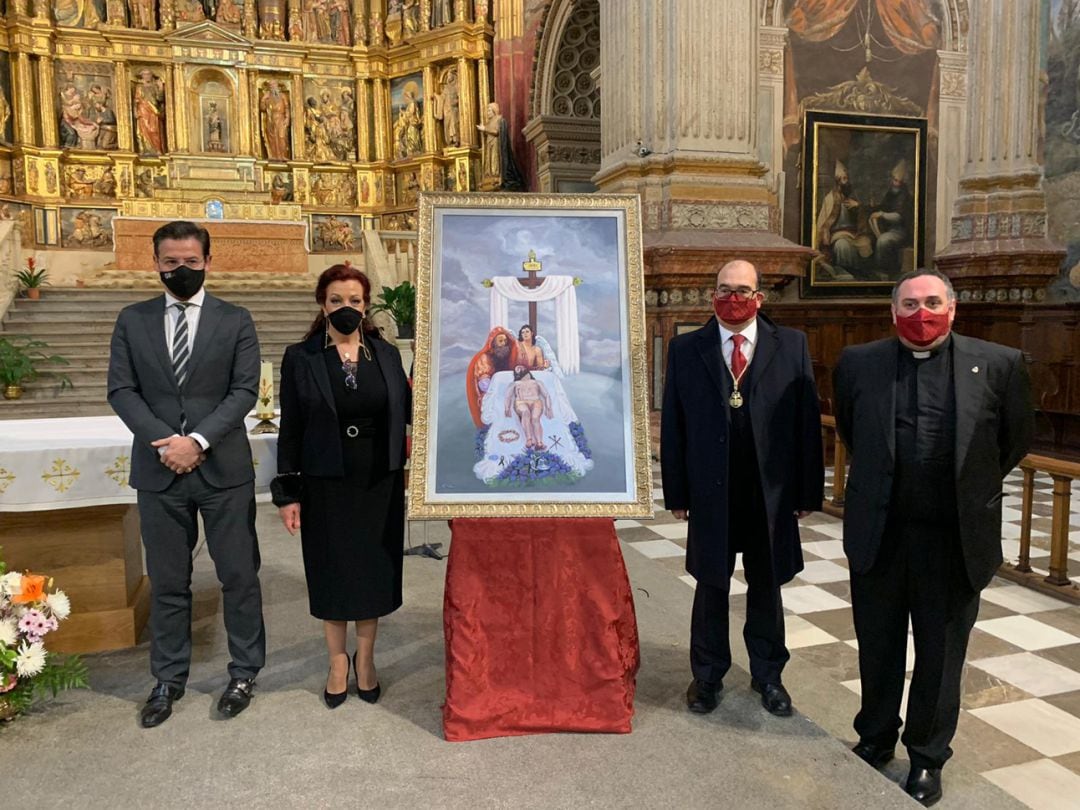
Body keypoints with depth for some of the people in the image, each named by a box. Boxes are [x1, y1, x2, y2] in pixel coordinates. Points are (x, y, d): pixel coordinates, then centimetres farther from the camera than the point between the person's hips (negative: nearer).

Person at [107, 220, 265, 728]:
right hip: (159, 471, 2)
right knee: (167, 582, 12)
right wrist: (165, 441, -13)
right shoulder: (132, 321, 8)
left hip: (223, 468, -1)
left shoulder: (235, 320, 2)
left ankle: (244, 672, 24)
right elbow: (121, 390, 1)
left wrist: (197, 440, -16)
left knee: (239, 575, 7)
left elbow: (245, 391, -6)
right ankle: (168, 680, 28)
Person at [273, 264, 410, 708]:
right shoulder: (300, 358, -3)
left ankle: (365, 657, 31)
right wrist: (287, 492, -5)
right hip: (326, 484, -1)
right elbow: (290, 430, -3)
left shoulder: (386, 354, 3)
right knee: (332, 571, 11)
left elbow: (406, 412, 4)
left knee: (373, 570, 11)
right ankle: (337, 661, 30)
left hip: (379, 484, 2)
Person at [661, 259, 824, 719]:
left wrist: (808, 490, -4)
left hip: (771, 491, 1)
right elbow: (673, 424, 1)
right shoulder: (686, 349, 1)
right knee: (711, 585, 12)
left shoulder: (791, 346, 1)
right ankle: (707, 675, 29)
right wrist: (676, 492, -3)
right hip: (709, 490, 0)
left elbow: (807, 420, -1)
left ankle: (767, 674, 32)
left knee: (767, 586, 15)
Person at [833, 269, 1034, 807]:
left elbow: (1017, 438, 9)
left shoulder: (998, 364, -5)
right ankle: (875, 740, 38)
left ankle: (927, 757, 33)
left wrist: (972, 488, 14)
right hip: (877, 534, 1)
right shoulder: (858, 364, -2)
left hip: (954, 539, -1)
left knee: (941, 655, 13)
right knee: (878, 650, 17)